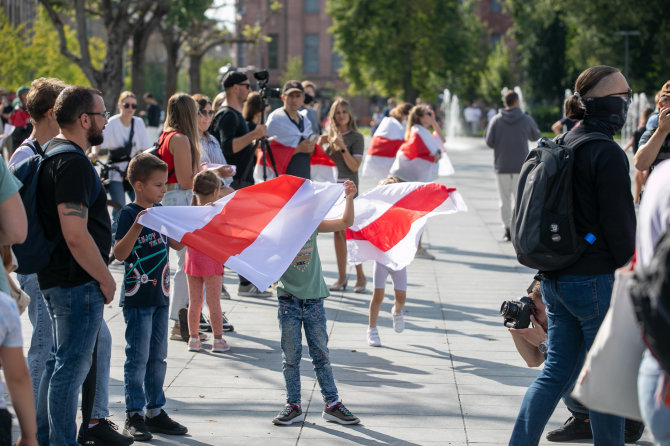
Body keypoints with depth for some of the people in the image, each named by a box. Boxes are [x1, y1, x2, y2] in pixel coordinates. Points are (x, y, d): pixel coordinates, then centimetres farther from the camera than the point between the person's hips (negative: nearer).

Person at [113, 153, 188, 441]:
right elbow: (119, 254, -20)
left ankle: (155, 412, 20)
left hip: (160, 296, 7)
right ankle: (134, 416, 4)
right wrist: (137, 227, -31)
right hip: (138, 297, -7)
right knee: (138, 357, -3)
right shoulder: (129, 214, -12)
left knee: (158, 357, 12)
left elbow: (177, 244, 19)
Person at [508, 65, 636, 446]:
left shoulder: (565, 144, 11)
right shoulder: (607, 154, -15)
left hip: (556, 280, 8)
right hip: (596, 281, -8)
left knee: (556, 372, 12)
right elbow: (620, 227, -15)